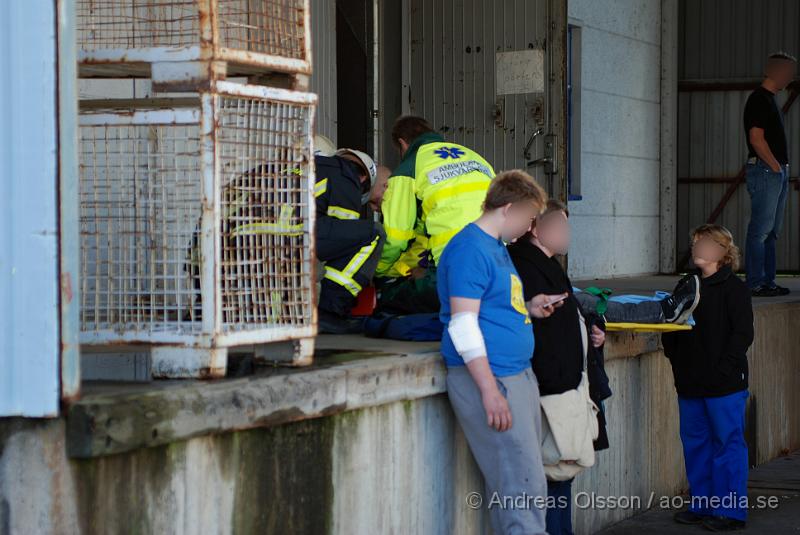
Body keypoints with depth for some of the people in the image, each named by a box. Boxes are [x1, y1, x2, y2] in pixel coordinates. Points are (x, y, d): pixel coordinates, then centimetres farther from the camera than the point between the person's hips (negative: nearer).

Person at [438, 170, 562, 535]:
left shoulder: (496, 247, 19)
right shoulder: (470, 248, -12)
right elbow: (463, 324, -18)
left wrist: (528, 309, 11)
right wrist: (490, 391, -22)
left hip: (519, 374, 10)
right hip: (491, 380, -10)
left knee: (527, 482, 10)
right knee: (524, 488, -12)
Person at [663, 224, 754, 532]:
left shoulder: (733, 288, -7)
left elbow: (743, 333, -12)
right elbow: (670, 326, 20)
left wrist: (724, 368, -17)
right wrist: (675, 357, 6)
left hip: (724, 385, -7)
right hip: (690, 384, 7)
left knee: (727, 444, -1)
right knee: (695, 443, 12)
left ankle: (731, 511, 5)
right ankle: (701, 505, 23)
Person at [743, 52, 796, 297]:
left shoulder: (768, 99, 20)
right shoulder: (759, 99, -12)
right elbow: (756, 139, -19)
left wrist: (782, 168, 13)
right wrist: (776, 167, -15)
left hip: (776, 170, 10)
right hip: (765, 169, -10)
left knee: (771, 230, 11)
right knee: (760, 229, -9)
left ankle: (767, 282, 15)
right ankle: (756, 284, -9)